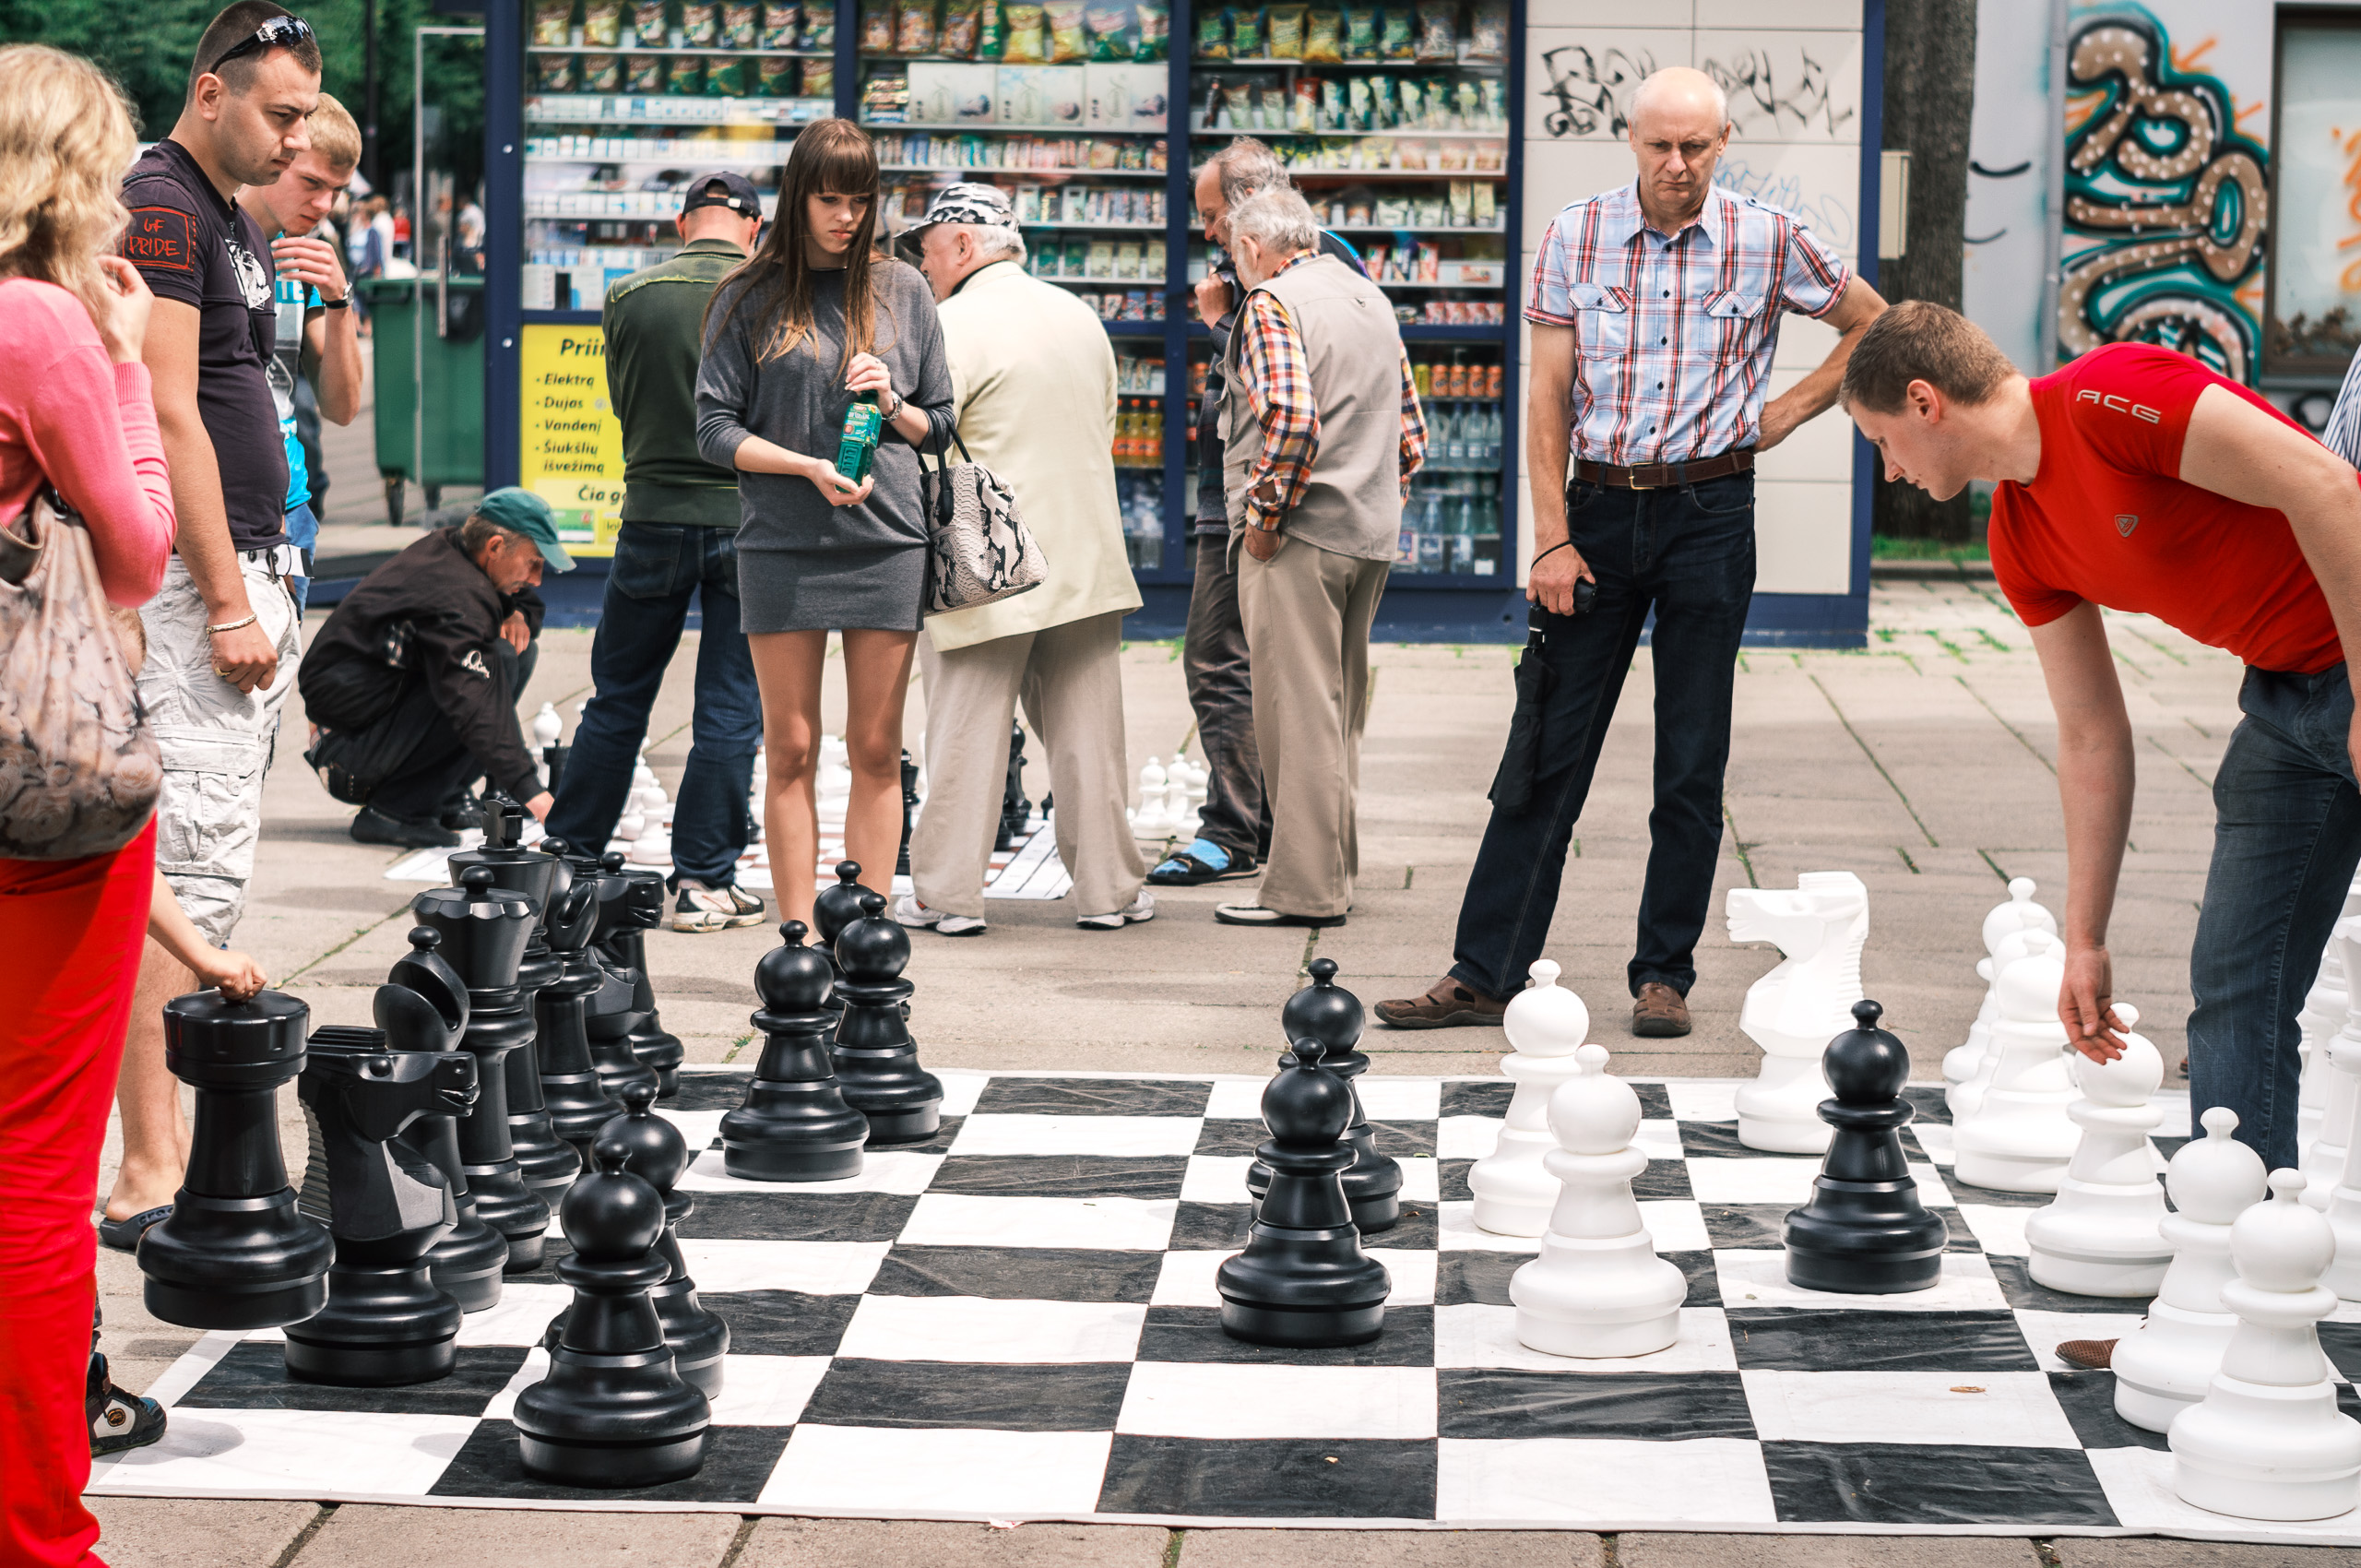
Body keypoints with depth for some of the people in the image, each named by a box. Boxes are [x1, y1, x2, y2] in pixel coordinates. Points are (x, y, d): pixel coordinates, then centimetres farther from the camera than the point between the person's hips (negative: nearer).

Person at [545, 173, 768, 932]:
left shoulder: (631, 296, -3)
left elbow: (622, 400, 8)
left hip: (654, 518, 2)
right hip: (748, 521, -1)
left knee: (617, 700, 14)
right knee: (729, 712, 5)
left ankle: (568, 857, 20)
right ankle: (703, 882, 6)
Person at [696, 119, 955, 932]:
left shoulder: (903, 291, 11)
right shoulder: (752, 296, 3)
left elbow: (942, 424, 15)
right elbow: (716, 429, 0)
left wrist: (891, 406, -6)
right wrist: (810, 467, -13)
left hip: (888, 542, 2)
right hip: (782, 547, -2)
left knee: (876, 750, 2)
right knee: (791, 750, 0)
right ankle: (799, 937, 4)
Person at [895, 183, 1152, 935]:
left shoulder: (953, 326, -10)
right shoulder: (1082, 318, 12)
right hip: (1087, 557, 6)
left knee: (967, 731, 1)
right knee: (1086, 729, 9)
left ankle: (948, 893, 5)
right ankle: (1106, 887, 12)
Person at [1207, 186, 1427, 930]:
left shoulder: (1272, 303, -10)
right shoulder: (1371, 298, 16)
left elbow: (1291, 418, -25)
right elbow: (1411, 428, 18)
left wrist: (1263, 515, -16)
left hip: (1299, 535, -8)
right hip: (1371, 533, 8)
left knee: (1297, 709, -5)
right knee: (1340, 707, 16)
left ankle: (1304, 888, -4)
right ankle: (1336, 869, 22)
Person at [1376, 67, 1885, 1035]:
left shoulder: (1769, 242, -1)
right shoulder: (1577, 237, 1)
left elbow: (1874, 326, 13)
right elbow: (1547, 396, 1)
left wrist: (1784, 413, 4)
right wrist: (1553, 538, -5)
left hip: (1709, 509, -1)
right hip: (1599, 506, 1)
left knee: (1692, 763, 3)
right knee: (1550, 750, 1)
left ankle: (1664, 975, 12)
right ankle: (1485, 974, 4)